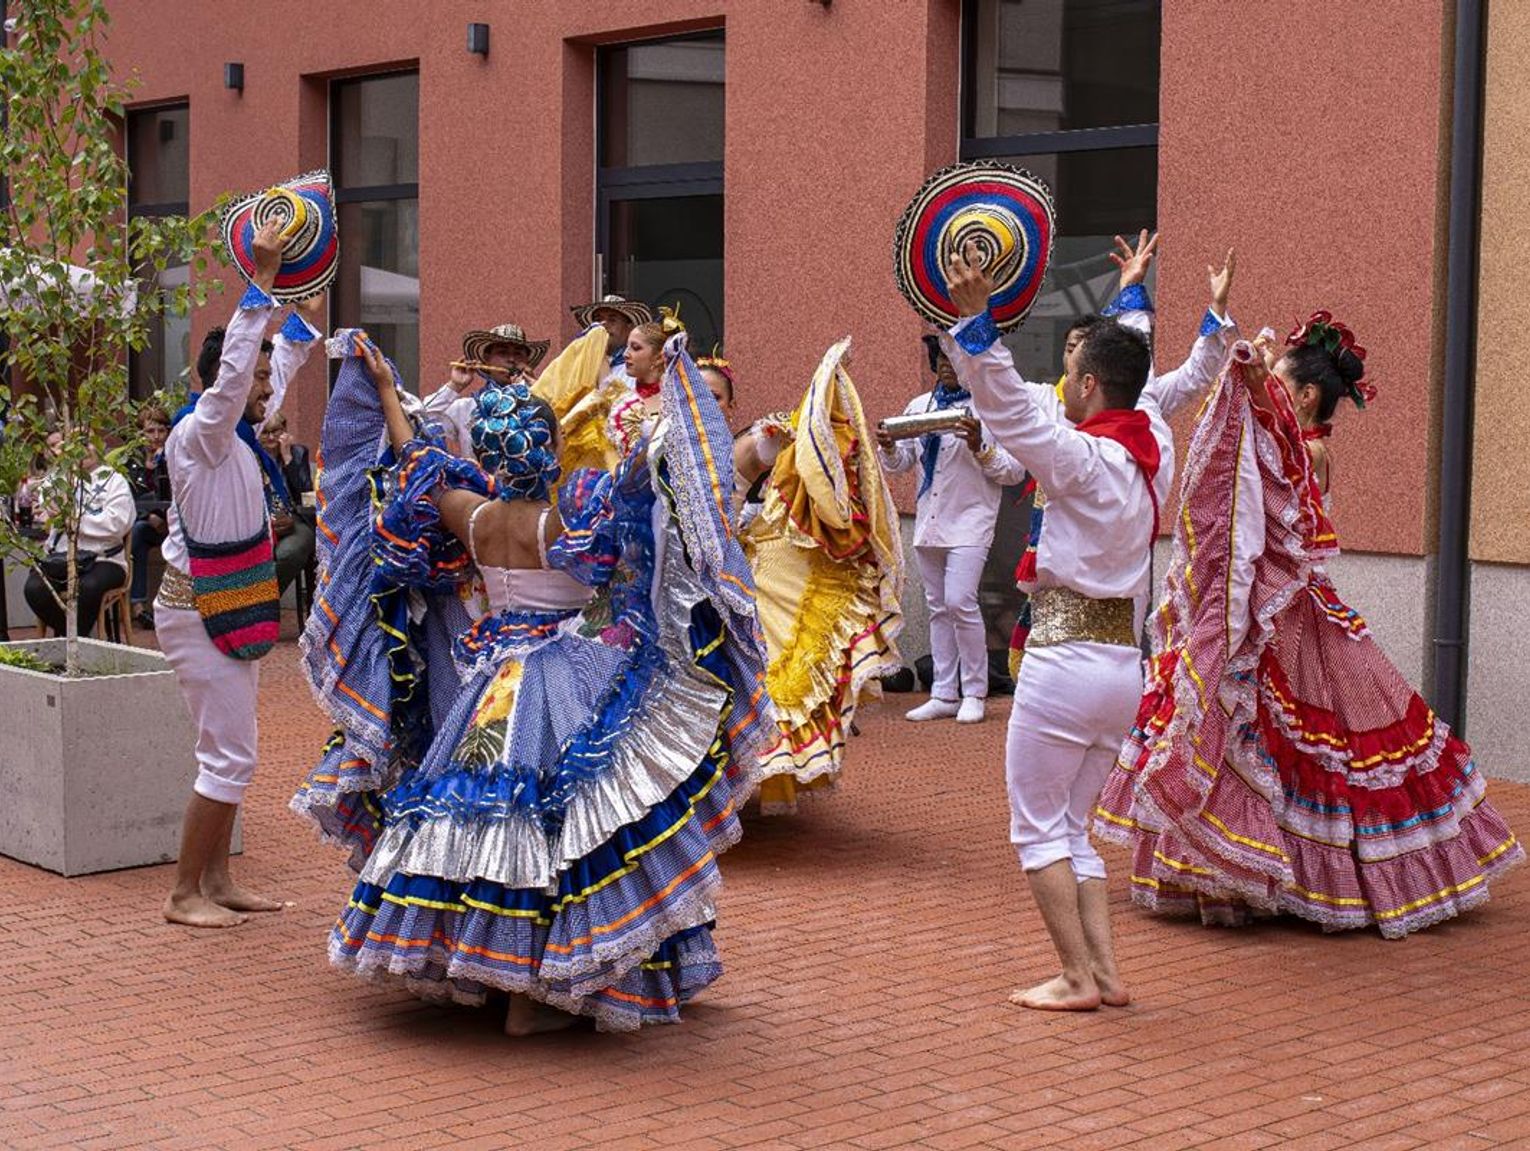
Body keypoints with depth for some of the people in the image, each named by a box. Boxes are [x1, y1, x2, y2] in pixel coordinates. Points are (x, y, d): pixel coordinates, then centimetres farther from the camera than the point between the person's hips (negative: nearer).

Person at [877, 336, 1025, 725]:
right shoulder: (919, 405, 11)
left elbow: (1015, 471, -8)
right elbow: (900, 463, 15)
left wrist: (980, 448, -22)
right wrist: (889, 447, -6)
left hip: (970, 521, -6)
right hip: (928, 521, 6)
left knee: (960, 602, -16)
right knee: (938, 609, 9)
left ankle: (974, 693, -2)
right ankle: (944, 695, 15)